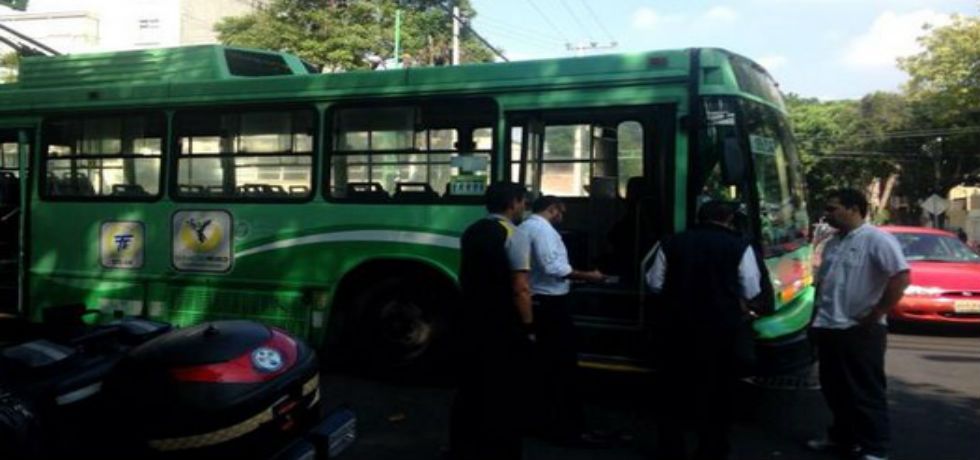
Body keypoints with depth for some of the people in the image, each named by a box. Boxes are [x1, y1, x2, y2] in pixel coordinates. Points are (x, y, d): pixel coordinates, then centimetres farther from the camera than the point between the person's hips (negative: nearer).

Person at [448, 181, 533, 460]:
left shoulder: (471, 232, 9)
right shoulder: (511, 235, -14)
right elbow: (520, 289, -19)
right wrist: (528, 327, -12)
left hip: (472, 322, 7)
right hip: (504, 327, -7)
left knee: (470, 388, 17)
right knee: (507, 394, 6)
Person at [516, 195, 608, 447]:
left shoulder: (523, 228, 15)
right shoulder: (543, 228, -13)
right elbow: (553, 267, -22)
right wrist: (588, 276, -15)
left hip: (533, 302, 10)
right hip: (550, 304, -10)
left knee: (541, 364, 14)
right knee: (564, 365, -5)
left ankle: (543, 421, 22)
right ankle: (570, 428, -1)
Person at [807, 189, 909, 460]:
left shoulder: (876, 239, -13)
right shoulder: (833, 243, 12)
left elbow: (901, 278, -21)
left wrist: (875, 315, -17)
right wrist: (818, 317, 14)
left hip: (860, 331, -8)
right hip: (829, 329, 8)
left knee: (866, 392, 2)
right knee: (835, 389, 18)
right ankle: (842, 437, 33)